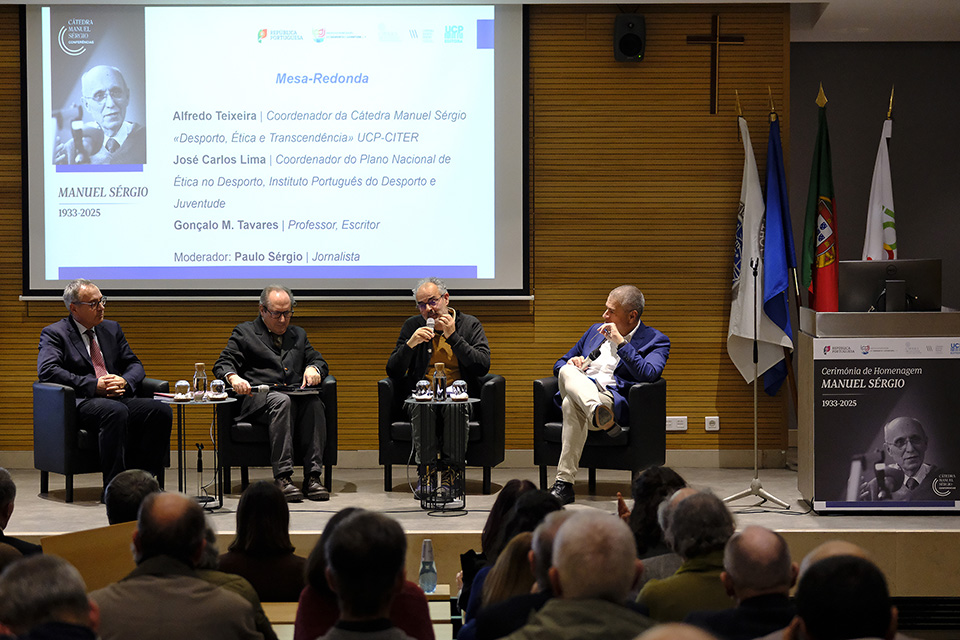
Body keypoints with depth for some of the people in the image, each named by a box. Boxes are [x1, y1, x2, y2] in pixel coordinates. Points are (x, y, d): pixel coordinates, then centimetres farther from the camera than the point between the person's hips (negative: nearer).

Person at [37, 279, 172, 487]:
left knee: (161, 410, -22)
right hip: (82, 403, -6)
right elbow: (47, 370, -11)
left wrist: (125, 381, -5)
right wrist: (94, 385, -17)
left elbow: (135, 365, 21)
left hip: (118, 398, 6)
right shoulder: (54, 334, 5)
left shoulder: (112, 329, 23)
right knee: (115, 412, -38)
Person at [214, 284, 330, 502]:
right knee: (282, 401, -38)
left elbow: (318, 360, 22)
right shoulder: (244, 332, 15)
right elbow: (223, 364, 6)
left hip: (296, 396, 3)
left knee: (314, 402, -33)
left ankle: (313, 476, -35)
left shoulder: (298, 335, 28)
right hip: (258, 398, -3)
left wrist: (313, 368, -4)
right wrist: (233, 377, -18)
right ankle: (283, 477, -42)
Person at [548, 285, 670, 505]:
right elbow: (559, 365, 33)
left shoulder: (655, 341, 10)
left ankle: (564, 483, -44)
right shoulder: (595, 331, 29)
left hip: (613, 398, -5)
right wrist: (571, 364, 7)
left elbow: (647, 375, -11)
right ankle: (598, 414, -59)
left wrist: (620, 342, -9)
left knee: (572, 404, -38)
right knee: (568, 371, -33)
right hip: (576, 388, 5)